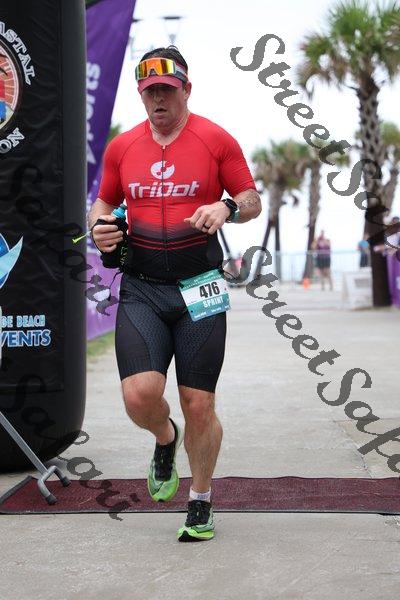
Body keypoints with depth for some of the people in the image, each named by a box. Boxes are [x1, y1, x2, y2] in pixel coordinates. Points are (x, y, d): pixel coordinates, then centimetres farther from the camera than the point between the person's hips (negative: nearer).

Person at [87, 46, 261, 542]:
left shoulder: (216, 140, 1)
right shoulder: (121, 147, 9)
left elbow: (252, 201, 5)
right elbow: (103, 202, 20)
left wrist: (227, 208, -17)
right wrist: (99, 224, -3)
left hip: (199, 286, -2)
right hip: (140, 289, 2)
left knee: (199, 407, 1)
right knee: (139, 395, -15)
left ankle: (201, 504, 24)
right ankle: (165, 439, 23)